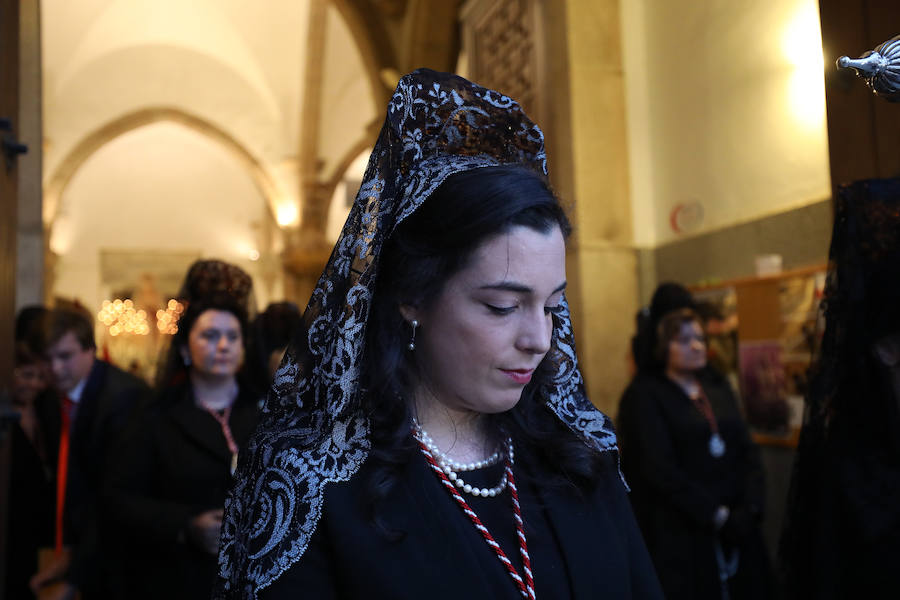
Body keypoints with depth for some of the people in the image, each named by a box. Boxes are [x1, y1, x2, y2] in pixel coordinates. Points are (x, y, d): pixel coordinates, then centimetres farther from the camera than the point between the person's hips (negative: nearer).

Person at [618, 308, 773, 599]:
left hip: (736, 525, 5)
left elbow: (748, 451, 9)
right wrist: (716, 515, -14)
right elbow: (661, 469, -13)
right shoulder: (645, 395, -6)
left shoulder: (717, 386, 13)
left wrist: (751, 507, -5)